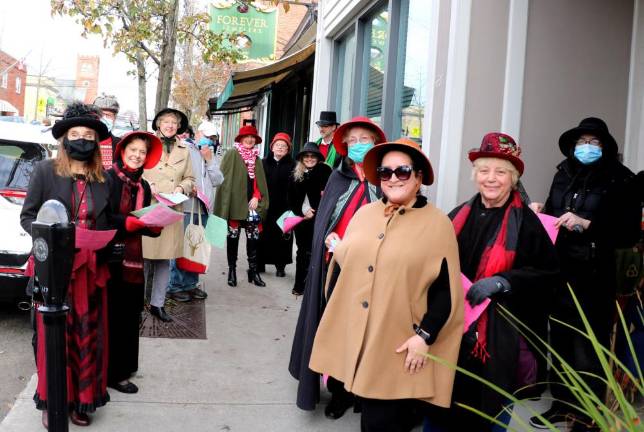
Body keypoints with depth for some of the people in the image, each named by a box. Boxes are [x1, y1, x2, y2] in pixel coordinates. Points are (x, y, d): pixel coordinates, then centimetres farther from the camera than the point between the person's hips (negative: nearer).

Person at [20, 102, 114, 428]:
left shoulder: (103, 180, 10)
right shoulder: (45, 171, -1)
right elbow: (27, 216, -1)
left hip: (91, 271, 3)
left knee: (88, 336, 7)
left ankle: (81, 400, 19)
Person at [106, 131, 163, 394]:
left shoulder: (143, 187, 14)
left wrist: (155, 226, -5)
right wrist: (130, 222, -26)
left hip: (133, 259, 7)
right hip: (109, 257, -7)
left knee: (129, 315, 11)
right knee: (112, 315, -1)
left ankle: (123, 367, 23)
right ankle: (113, 373, 8)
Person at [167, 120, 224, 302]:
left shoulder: (212, 156, 21)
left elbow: (218, 181, 9)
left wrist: (209, 160, 2)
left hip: (203, 207, 6)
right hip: (185, 205, -6)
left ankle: (190, 284, 17)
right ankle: (175, 286, 0)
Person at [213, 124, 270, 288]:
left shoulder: (256, 158, 14)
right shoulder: (232, 154, -2)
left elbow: (260, 181, 15)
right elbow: (225, 178, -7)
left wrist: (257, 197, -3)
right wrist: (226, 205, -14)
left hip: (252, 203, 4)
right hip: (235, 203, -4)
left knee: (253, 238, 1)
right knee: (233, 237, 5)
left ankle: (253, 270, 8)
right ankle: (232, 269, 14)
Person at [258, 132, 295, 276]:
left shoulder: (292, 165, 1)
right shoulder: (264, 162, 8)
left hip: (283, 208, -2)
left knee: (282, 236, 2)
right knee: (263, 235, 6)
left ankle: (280, 266, 12)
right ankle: (260, 264, 17)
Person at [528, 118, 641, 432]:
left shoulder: (619, 181, -4)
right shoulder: (563, 175, 9)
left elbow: (629, 234, -9)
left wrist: (586, 224, -17)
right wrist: (541, 212, -1)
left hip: (593, 279, -4)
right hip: (559, 274, 5)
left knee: (587, 349, -2)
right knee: (559, 340, 11)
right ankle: (562, 403, 27)